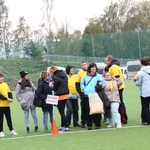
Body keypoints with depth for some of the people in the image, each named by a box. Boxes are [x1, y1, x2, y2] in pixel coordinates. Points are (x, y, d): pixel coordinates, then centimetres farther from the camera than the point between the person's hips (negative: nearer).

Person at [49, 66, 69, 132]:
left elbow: (55, 88, -11)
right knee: (62, 112, 17)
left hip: (60, 96, -8)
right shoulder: (64, 75, 8)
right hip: (65, 95, 8)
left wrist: (51, 86, 9)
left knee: (61, 112, -4)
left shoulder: (56, 77, -17)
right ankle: (62, 126, 23)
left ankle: (66, 127, -6)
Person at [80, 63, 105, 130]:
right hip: (87, 95, 2)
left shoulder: (98, 76, 6)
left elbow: (103, 83, 3)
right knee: (88, 111, 1)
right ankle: (89, 125, 7)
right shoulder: (85, 76, 13)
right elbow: (82, 84, 24)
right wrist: (84, 88, 9)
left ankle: (97, 124, 3)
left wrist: (101, 85, -14)